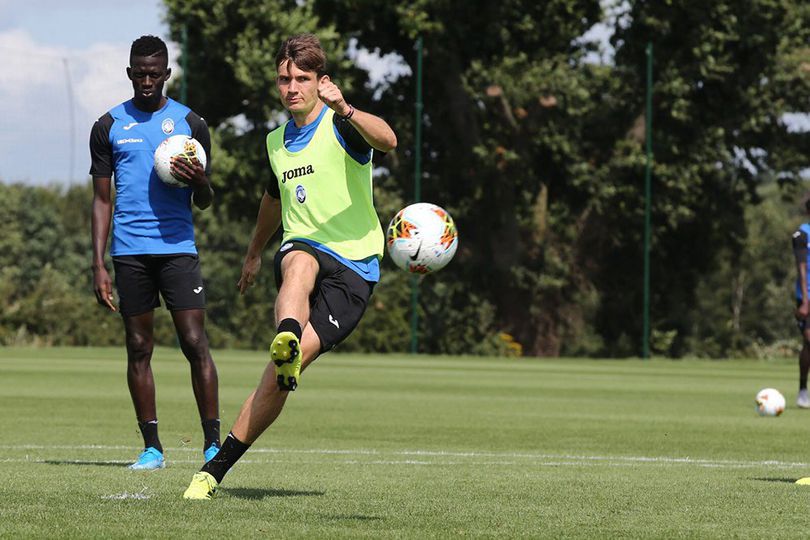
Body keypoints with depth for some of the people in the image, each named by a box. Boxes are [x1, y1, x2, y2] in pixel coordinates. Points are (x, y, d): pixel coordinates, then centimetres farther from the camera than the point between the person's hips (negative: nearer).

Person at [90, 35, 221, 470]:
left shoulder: (190, 124, 7)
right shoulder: (109, 127, 8)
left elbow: (204, 202, 10)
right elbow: (101, 199, 10)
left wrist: (199, 182, -15)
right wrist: (98, 265, 2)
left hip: (178, 249, -1)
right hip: (129, 251, 1)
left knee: (195, 343, -9)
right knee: (138, 348, 2)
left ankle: (213, 444, -5)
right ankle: (151, 448, 8)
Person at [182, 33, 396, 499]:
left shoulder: (341, 127, -3)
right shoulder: (277, 141, 18)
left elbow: (387, 141, -27)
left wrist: (344, 110, -45)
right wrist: (255, 252, 51)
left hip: (353, 267, -3)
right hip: (301, 249, 4)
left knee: (282, 374, -18)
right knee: (300, 262, -39)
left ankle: (217, 468, -13)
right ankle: (286, 339, -73)